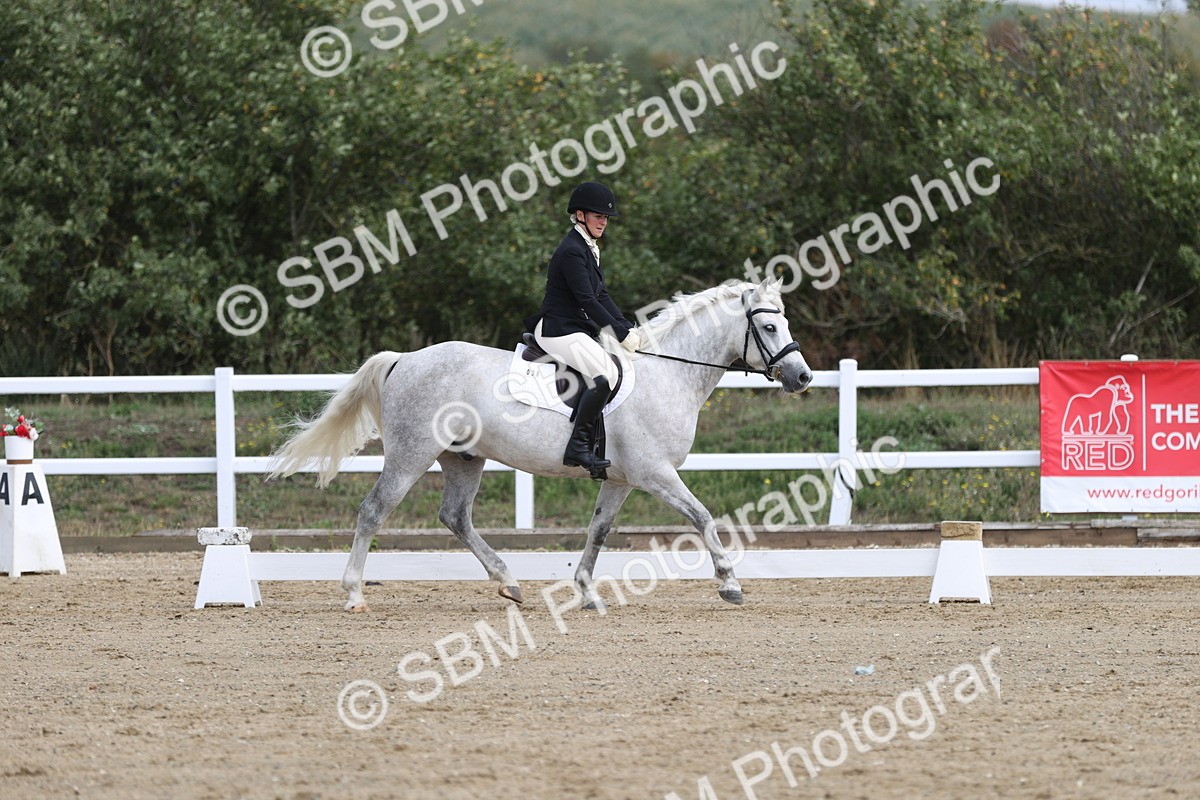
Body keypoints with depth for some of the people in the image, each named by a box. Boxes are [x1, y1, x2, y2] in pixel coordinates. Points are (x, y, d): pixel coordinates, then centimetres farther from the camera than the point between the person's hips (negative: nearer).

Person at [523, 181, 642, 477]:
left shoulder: (588, 249, 16)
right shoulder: (571, 251, -16)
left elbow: (601, 297, 16)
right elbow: (587, 301, -20)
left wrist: (628, 328, 4)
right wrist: (622, 334, -18)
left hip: (580, 329, 11)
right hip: (559, 331, -11)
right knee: (606, 375, -27)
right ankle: (577, 446, -27)